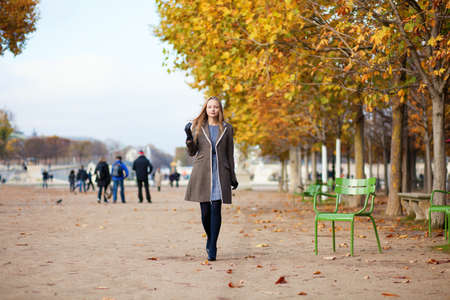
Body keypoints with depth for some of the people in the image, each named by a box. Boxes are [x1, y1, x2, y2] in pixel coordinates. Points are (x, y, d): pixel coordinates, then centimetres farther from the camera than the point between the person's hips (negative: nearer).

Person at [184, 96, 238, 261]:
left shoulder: (226, 128, 10)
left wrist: (233, 177, 11)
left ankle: (212, 248, -8)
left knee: (216, 208, -10)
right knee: (205, 209, 1)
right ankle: (210, 238, 27)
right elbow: (192, 152, 7)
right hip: (202, 172, 0)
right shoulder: (197, 126, 8)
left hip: (220, 172, 0)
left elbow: (230, 154, 12)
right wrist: (189, 137, -11)